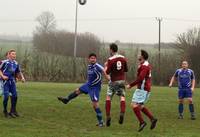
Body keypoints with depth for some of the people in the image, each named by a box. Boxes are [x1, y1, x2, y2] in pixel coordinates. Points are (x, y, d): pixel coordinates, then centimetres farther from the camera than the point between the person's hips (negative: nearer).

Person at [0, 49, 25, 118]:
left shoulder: (16, 64, 8)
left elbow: (18, 72, 16)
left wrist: (22, 77, 0)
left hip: (12, 81, 6)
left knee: (14, 95, 0)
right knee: (6, 96, -10)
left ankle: (13, 111, 12)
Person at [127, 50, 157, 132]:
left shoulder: (144, 66, -16)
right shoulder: (147, 65, 16)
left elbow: (140, 78, -23)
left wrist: (131, 85, -20)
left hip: (142, 89, -10)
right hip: (146, 89, 10)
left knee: (134, 105, -10)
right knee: (140, 106, 16)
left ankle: (142, 122, -12)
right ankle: (152, 119, 10)